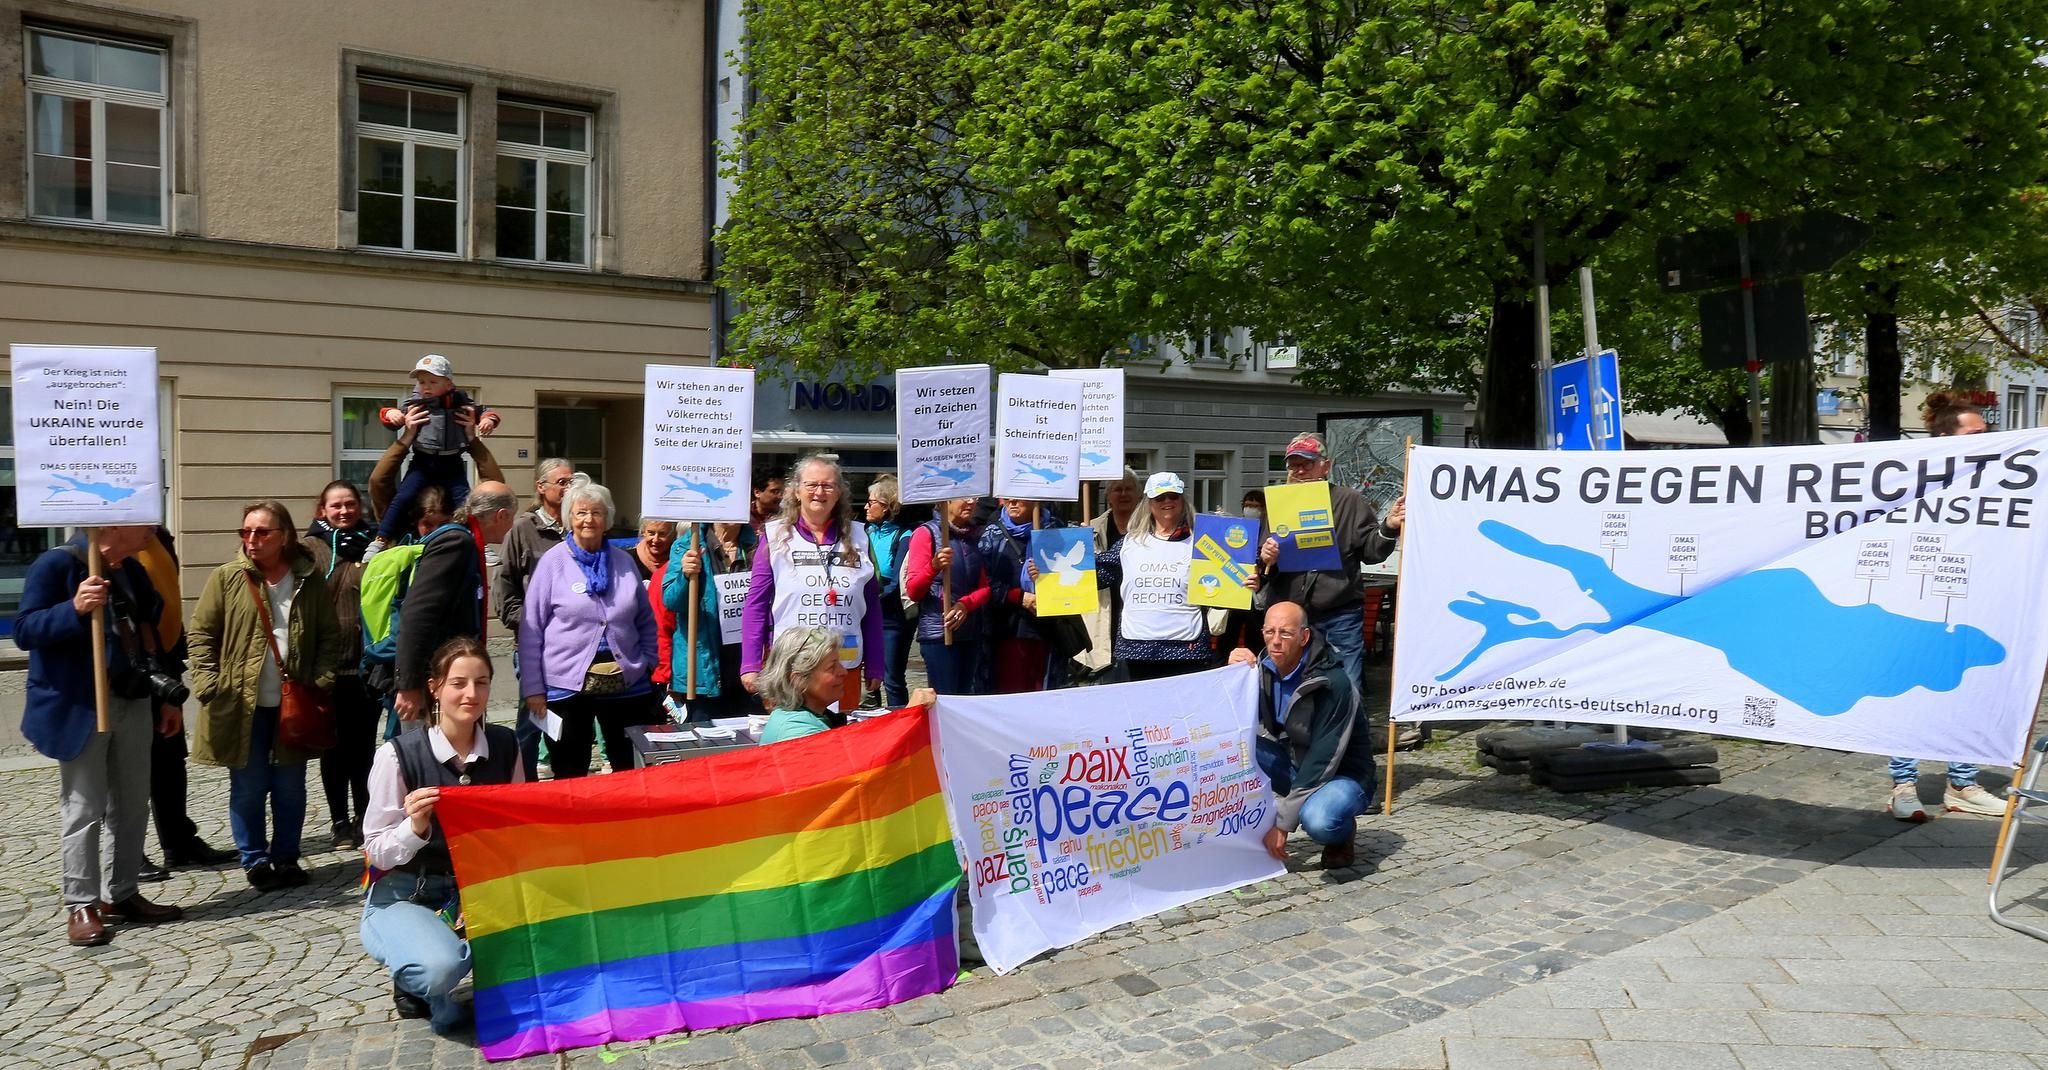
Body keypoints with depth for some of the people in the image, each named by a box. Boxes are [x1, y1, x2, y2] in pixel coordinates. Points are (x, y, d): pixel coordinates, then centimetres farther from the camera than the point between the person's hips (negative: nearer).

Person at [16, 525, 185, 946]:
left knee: (133, 806, 12)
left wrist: (165, 697, 15)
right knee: (84, 810, -1)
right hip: (80, 709, -7)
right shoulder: (57, 564, -12)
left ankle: (121, 894, 23)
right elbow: (24, 630, -16)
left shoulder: (131, 569, 9)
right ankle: (81, 906, 9)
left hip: (134, 703, 7)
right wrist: (74, 608, -34)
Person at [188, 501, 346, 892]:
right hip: (242, 703, -1)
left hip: (294, 703, 2)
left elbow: (330, 634, 6)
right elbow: (200, 633, -1)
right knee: (248, 788, 6)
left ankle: (286, 858, 23)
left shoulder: (310, 580, 2)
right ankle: (255, 861, 19)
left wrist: (322, 679, -5)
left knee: (290, 788, 10)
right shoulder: (226, 578, -3)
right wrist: (208, 685, -10)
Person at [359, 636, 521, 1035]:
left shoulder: (505, 745, -4)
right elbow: (377, 851, -10)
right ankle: (413, 980, 5)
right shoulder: (399, 754, -15)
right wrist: (415, 826, -30)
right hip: (402, 896, -4)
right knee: (440, 968, -35)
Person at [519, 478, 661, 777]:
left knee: (630, 770, 11)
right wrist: (533, 687, -6)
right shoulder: (553, 561, -3)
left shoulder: (624, 561, 6)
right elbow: (531, 629, -3)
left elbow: (646, 622, 15)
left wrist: (648, 663, 6)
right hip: (567, 685, -3)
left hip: (627, 683, 3)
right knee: (569, 775, 9)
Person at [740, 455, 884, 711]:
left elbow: (872, 605, 8)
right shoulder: (775, 536, 0)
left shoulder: (857, 537, 6)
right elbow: (756, 603, -1)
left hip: (845, 665, 2)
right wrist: (750, 664, -8)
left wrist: (874, 667, 6)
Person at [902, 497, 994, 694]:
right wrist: (934, 566, -27)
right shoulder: (927, 533, -4)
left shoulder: (976, 535, 12)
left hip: (971, 632, 5)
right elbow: (913, 590, -8)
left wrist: (965, 604, -12)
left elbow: (985, 586, 8)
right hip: (938, 632, -5)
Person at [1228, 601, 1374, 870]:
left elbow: (1324, 760, -26)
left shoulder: (1333, 683, -26)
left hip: (1342, 775, -5)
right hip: (1296, 765, 6)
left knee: (1318, 820, -38)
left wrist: (1283, 821, -25)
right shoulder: (1266, 669, -7)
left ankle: (1342, 833, -2)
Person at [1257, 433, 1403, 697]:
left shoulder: (1349, 501, 5)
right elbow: (1263, 573, 14)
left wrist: (1389, 528, -13)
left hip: (1341, 616, -2)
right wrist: (1265, 560, -8)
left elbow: (1371, 552, 4)